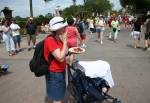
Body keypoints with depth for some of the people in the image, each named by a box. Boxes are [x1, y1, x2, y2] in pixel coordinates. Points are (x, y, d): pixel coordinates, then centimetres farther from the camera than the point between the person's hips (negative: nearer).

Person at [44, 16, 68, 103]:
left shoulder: (58, 38, 4)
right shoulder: (50, 40, -24)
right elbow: (60, 58, -29)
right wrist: (65, 41, -26)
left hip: (60, 71, 9)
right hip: (55, 74, -9)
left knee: (60, 96, 24)